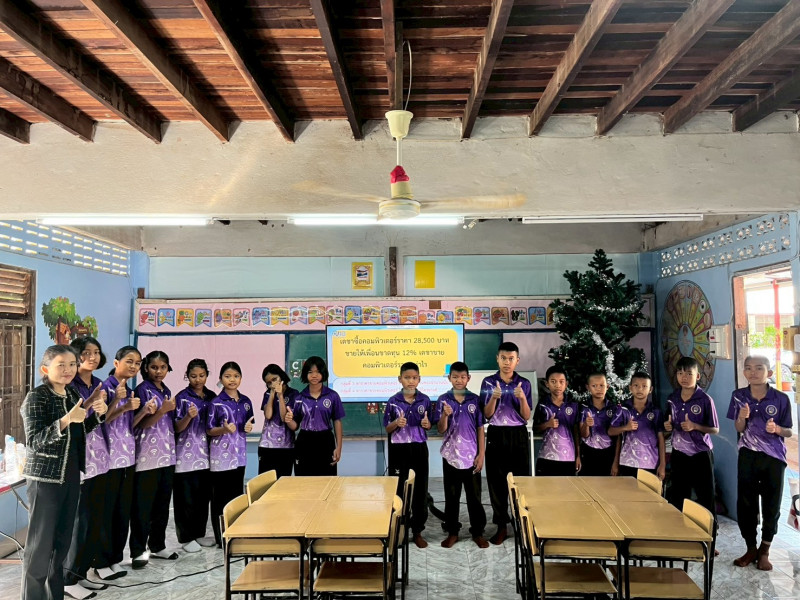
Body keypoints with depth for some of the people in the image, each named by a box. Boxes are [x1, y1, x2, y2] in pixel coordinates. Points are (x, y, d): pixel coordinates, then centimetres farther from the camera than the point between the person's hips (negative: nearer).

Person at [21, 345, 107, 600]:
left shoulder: (73, 394, 7)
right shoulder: (36, 397, -13)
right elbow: (34, 441, -20)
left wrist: (98, 414, 0)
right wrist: (66, 420, -33)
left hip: (71, 475, 7)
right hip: (45, 477, -6)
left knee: (62, 541, 13)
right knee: (40, 544, 0)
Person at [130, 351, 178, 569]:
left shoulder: (166, 391, 14)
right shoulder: (142, 390, -6)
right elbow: (141, 424, -12)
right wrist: (162, 410, -23)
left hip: (167, 454, 7)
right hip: (147, 455, -7)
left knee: (163, 503, 12)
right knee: (143, 505, -2)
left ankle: (157, 546, 23)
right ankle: (138, 550, 7)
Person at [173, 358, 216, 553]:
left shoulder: (211, 396, 9)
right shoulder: (182, 397, -5)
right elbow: (177, 428, -7)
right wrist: (188, 416, -25)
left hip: (205, 454, 5)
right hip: (186, 454, -4)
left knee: (204, 495, 10)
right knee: (186, 497, 0)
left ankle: (199, 533, 23)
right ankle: (186, 537, 12)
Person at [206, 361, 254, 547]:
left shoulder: (245, 401, 7)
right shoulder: (216, 403, -8)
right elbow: (209, 430, -6)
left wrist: (249, 427, -4)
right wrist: (224, 429, -23)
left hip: (239, 454, 5)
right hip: (221, 455, -5)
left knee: (237, 495, 11)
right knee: (220, 498, 3)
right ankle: (221, 539, 13)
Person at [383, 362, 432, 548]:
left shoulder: (425, 400, 0)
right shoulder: (393, 401, -4)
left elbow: (429, 426, 9)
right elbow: (387, 429, 1)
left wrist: (427, 424, -13)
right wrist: (396, 424, -19)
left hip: (419, 449, 2)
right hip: (399, 450, -1)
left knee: (420, 490, 6)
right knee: (398, 490, 4)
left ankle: (417, 531, 20)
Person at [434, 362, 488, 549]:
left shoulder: (475, 400, -2)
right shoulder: (443, 400, -3)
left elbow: (480, 429, 1)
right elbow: (440, 430, -4)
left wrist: (481, 454, -3)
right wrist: (445, 415, -23)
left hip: (472, 456, 0)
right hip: (450, 456, 0)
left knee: (474, 496, 9)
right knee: (451, 496, 11)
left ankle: (477, 532, 22)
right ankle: (452, 532, 24)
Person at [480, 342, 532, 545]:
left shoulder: (524, 383, 3)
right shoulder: (488, 382, 1)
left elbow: (526, 417, 0)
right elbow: (487, 415, -2)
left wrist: (522, 398, -17)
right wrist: (494, 397, -19)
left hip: (518, 436, 0)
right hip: (496, 435, 0)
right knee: (496, 481, 3)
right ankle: (501, 526, 15)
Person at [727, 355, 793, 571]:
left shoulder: (781, 399, -9)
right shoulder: (739, 396, -4)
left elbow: (789, 432, -2)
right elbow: (739, 429, 2)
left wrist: (777, 429, -24)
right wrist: (742, 417, -19)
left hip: (774, 457, -1)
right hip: (748, 456, 1)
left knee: (771, 504, 6)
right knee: (745, 503, 4)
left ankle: (764, 551, 24)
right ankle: (751, 548, 23)